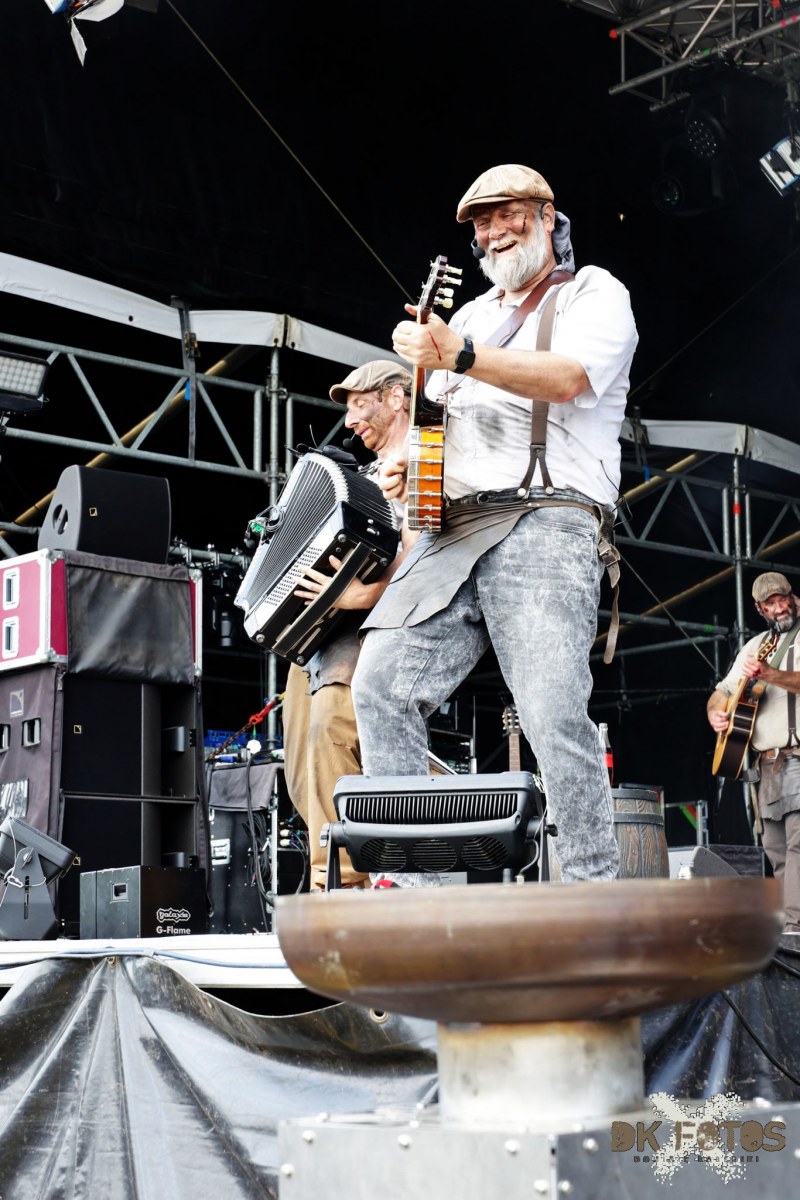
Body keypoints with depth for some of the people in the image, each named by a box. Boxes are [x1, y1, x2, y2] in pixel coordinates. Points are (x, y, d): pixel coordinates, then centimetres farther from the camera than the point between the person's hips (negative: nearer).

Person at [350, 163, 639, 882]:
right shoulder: (470, 317, 30)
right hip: (451, 534, 7)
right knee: (382, 682, -9)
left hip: (545, 524, -6)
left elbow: (568, 377, -11)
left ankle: (595, 893, -13)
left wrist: (458, 355, -20)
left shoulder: (594, 294, 10)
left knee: (554, 711, -19)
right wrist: (407, 466, 12)